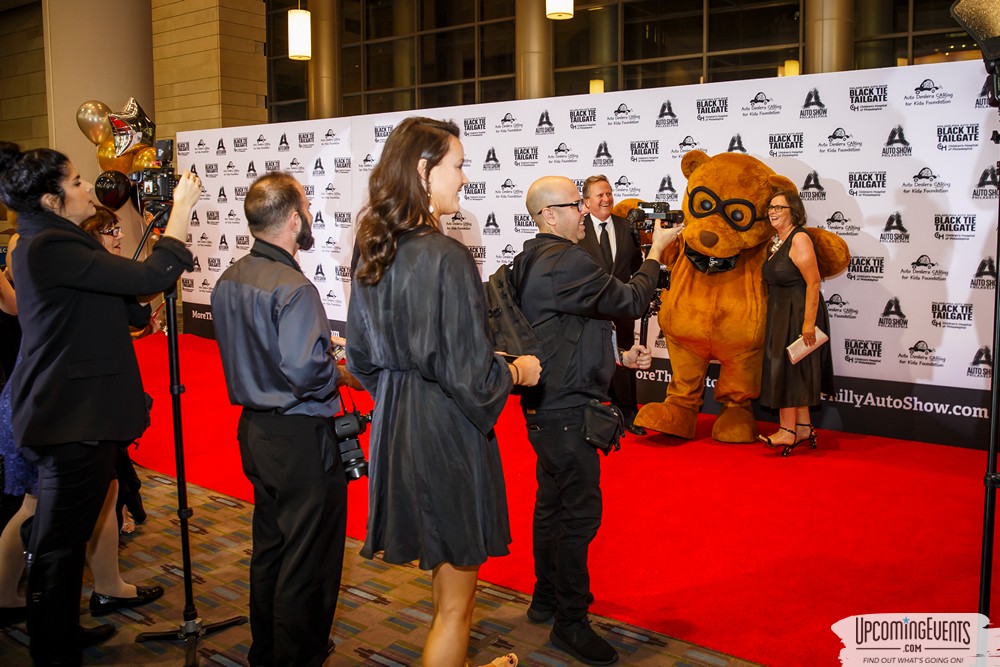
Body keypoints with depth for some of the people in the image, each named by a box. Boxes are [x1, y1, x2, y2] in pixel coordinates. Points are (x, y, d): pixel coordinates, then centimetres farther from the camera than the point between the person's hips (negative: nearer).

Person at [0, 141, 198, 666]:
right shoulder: (50, 248, -21)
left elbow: (120, 282, 18)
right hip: (73, 419, -10)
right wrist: (182, 210, -15)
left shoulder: (44, 243, 12)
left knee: (64, 537, 22)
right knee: (59, 542, 2)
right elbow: (148, 278, -24)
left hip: (69, 412, 11)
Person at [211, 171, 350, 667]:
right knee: (309, 559, 5)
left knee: (269, 547, 22)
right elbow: (305, 371, -30)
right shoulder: (294, 289, -22)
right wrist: (339, 375, -11)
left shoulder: (228, 281, 5)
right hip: (300, 438, -9)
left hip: (254, 429, 9)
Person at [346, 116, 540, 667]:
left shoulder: (373, 251, 2)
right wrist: (519, 371, -3)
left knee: (444, 571, 27)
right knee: (455, 602, 9)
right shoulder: (447, 258, -23)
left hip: (395, 427, 8)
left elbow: (363, 358, 10)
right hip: (445, 433, -8)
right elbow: (470, 375, -21)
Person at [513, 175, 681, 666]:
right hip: (566, 410, -11)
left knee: (552, 503, 20)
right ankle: (570, 622, 10)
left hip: (545, 406, 11)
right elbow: (629, 302, -14)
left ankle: (546, 598, 35)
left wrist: (618, 357, 15)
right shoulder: (568, 263, -21)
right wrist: (656, 253, 0)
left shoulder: (535, 262, 13)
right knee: (580, 511, -2)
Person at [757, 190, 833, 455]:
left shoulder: (799, 239, -16)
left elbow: (813, 282, -22)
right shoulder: (777, 240, 12)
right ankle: (804, 428, 21)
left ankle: (788, 432, 0)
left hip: (797, 313, -9)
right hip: (780, 313, 9)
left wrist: (809, 322, -26)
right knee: (795, 371, 13)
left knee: (787, 368, -6)